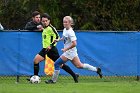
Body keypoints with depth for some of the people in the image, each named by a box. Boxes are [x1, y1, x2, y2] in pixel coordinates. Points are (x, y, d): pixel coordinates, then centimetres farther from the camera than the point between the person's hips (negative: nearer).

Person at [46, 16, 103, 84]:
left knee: (57, 63, -8)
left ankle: (53, 80, 1)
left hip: (69, 52, -10)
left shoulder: (70, 32, -21)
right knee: (79, 65, 16)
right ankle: (96, 69, 21)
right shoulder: (65, 30, 6)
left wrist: (66, 49, -22)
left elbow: (74, 44, -27)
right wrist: (58, 40, 12)